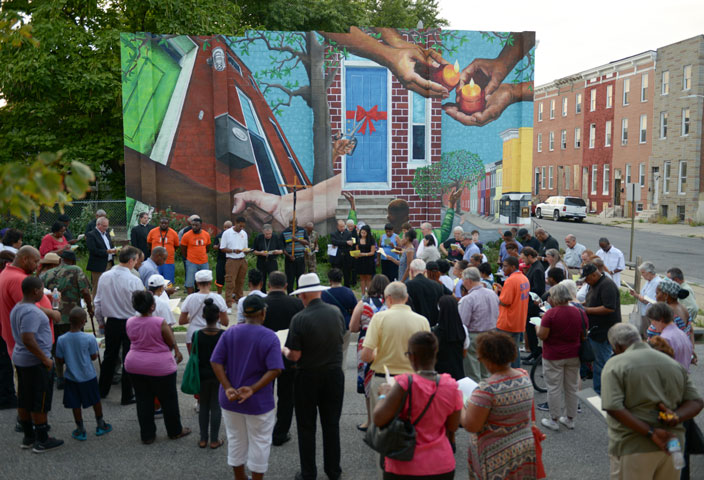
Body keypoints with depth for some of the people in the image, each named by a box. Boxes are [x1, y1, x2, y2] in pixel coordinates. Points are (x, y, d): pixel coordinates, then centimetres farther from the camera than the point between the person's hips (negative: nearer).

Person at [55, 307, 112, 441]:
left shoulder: (61, 340, -12)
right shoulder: (89, 338, -19)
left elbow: (59, 362, -5)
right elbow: (94, 357, -7)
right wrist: (97, 350, 11)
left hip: (71, 378, 1)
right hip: (88, 377, -1)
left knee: (76, 405, 13)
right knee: (96, 401, 18)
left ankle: (80, 431, 22)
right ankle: (100, 426, 32)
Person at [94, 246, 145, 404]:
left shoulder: (104, 277, -2)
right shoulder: (134, 281, -19)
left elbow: (98, 302, 6)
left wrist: (101, 321, 19)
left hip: (111, 323, 5)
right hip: (130, 323, -5)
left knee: (109, 356, 20)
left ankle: (102, 390, 33)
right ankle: (127, 396, 13)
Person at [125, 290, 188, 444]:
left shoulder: (130, 322, -5)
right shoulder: (160, 323, -21)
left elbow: (134, 341, 8)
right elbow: (172, 344, -9)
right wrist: (177, 352, 11)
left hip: (134, 366, 5)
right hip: (160, 367, -5)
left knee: (143, 401, 15)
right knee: (168, 400, 13)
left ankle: (147, 435, 24)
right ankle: (175, 431, 27)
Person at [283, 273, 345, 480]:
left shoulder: (299, 319, -20)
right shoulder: (336, 312, -5)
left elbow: (295, 356, -17)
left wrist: (284, 350, 4)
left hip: (308, 377, -4)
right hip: (334, 374, 4)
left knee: (306, 427, 11)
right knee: (332, 424, 16)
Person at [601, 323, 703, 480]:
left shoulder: (615, 365, -8)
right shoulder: (673, 363, 10)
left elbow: (613, 408, -20)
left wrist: (650, 432, -20)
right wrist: (676, 417, -10)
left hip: (633, 448, -5)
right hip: (673, 444, 5)